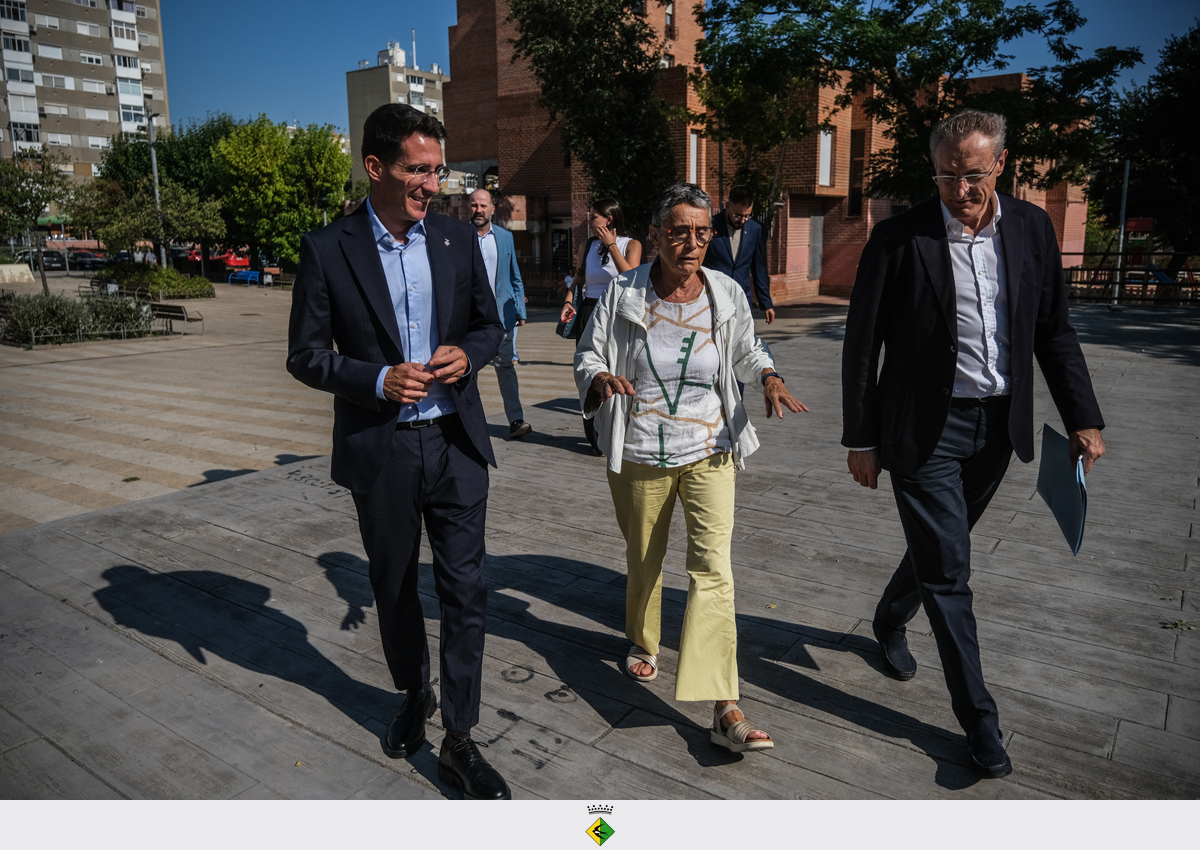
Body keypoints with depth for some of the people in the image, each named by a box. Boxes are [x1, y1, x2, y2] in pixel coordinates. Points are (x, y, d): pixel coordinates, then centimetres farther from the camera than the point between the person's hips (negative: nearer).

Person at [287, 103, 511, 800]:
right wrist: (379, 380, -19)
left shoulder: (459, 239, 2)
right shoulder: (328, 249, -6)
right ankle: (414, 697, 41)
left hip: (455, 441, 1)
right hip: (381, 450, -1)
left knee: (466, 591, 0)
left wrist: (466, 355, -11)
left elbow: (490, 325, 11)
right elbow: (307, 355, -3)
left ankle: (460, 740, 14)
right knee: (395, 588, 16)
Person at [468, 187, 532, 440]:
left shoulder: (505, 236, 10)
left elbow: (515, 278, 15)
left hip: (501, 313, 1)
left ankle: (516, 420, -1)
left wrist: (520, 310, 8)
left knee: (506, 365, -3)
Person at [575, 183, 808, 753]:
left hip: (709, 453, 0)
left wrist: (769, 377, -7)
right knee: (643, 562, 17)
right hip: (639, 455, 0)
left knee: (713, 567, -11)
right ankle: (643, 643, 48)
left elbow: (748, 352, 15)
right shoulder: (623, 294, -6)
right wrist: (602, 377, -21)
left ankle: (726, 712, -9)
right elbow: (587, 357, 2)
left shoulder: (726, 295, -2)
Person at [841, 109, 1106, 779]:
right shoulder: (900, 238, -10)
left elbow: (1055, 330, 10)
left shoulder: (1032, 228, 3)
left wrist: (1083, 418, 4)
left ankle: (891, 622, 49)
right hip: (924, 428, -4)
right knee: (948, 569, -1)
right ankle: (979, 717, 14)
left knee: (939, 550, 20)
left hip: (998, 427, 5)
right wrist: (861, 439, -6)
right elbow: (862, 344, -7)